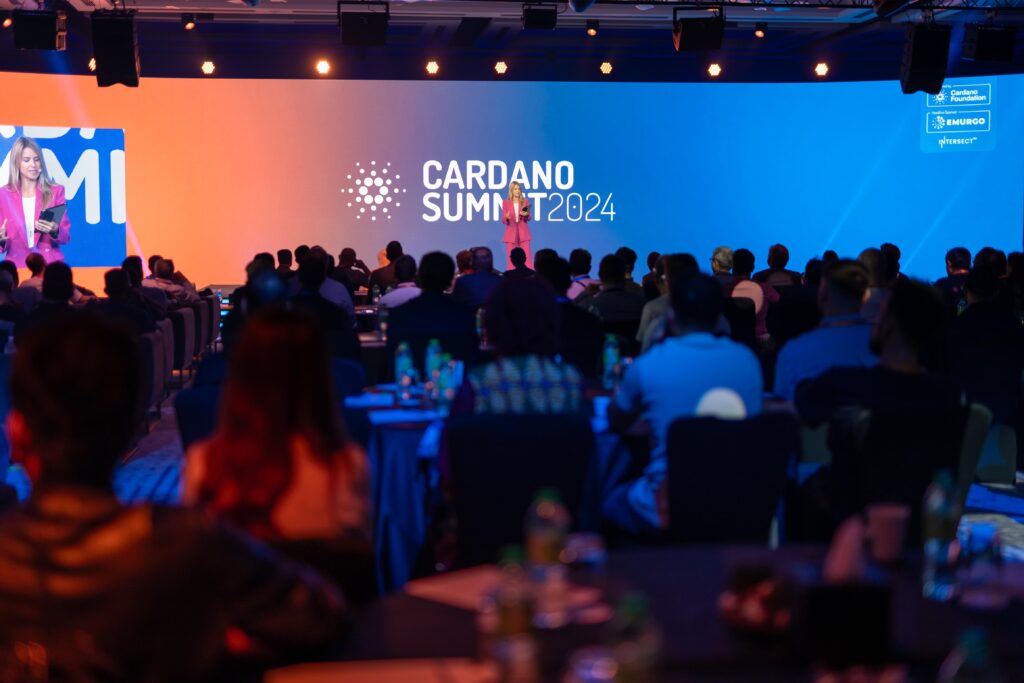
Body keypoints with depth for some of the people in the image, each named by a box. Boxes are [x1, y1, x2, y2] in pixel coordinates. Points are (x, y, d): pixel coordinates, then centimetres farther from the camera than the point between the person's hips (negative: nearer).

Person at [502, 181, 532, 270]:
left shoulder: (525, 201, 4)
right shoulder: (506, 202, 2)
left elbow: (528, 218, 6)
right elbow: (503, 220, 2)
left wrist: (526, 215, -16)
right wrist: (506, 217, -20)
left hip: (523, 232, 0)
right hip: (511, 233, 0)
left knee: (527, 256, -6)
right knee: (511, 257, -2)